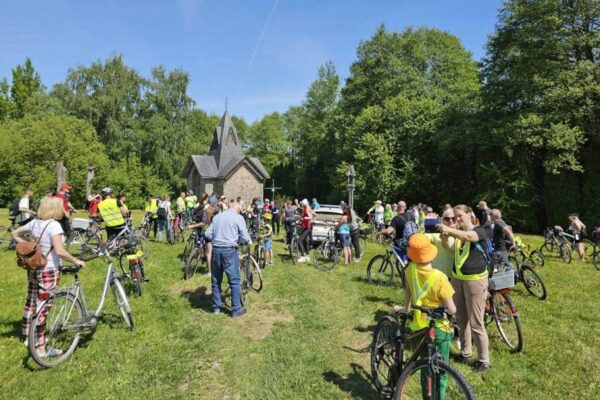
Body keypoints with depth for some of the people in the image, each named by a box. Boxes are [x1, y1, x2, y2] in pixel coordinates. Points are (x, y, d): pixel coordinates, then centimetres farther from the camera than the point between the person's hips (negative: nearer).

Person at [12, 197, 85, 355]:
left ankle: (28, 337, 38)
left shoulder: (34, 222, 3)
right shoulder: (54, 225, -21)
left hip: (33, 269, 8)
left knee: (31, 303, 20)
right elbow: (60, 252, -29)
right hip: (48, 271, -8)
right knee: (42, 308, -1)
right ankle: (40, 348, 8)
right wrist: (76, 261, -17)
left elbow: (15, 234, 17)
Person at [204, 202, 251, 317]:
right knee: (235, 281, 4)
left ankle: (216, 307, 25)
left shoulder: (217, 216, 12)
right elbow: (244, 236, -10)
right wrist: (249, 240, 11)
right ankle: (236, 309, 9)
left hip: (216, 249, 5)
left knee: (216, 280, 16)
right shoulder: (238, 217, -2)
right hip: (229, 250, -5)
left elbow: (208, 234, 10)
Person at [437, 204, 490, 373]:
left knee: (476, 323, 0)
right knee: (461, 319, 16)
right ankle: (465, 352, 33)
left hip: (475, 280, -6)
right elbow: (446, 245, -6)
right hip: (457, 279, 6)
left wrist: (449, 230, -49)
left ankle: (484, 360, 16)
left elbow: (468, 236, -32)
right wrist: (444, 235, -28)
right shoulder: (457, 232, 8)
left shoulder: (479, 231, -10)